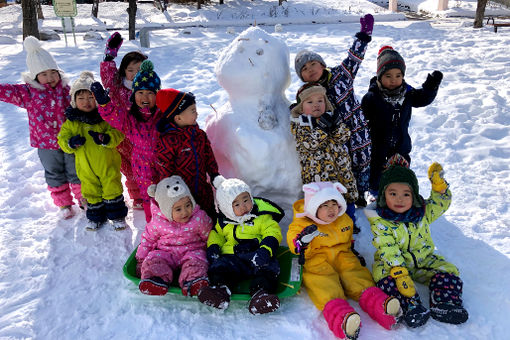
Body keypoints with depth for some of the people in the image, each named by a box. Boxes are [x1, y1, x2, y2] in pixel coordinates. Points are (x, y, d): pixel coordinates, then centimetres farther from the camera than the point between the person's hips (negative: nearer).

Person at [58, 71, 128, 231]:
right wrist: (71, 143, -22)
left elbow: (118, 133, -13)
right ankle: (96, 217, 32)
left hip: (107, 164, -2)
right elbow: (62, 138, 0)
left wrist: (105, 138, -33)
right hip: (86, 168, 2)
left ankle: (117, 216, 26)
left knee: (112, 190, 9)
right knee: (91, 193, 15)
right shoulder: (71, 121, -3)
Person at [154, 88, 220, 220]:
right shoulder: (167, 140, -21)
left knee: (210, 217, 20)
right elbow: (164, 170, -16)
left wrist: (214, 175, 10)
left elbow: (209, 156, 11)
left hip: (203, 189, 6)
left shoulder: (199, 134, 0)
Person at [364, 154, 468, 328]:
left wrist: (438, 184, -9)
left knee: (448, 271, -13)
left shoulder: (423, 211, -2)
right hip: (393, 262, -4)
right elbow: (387, 249, -23)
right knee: (383, 274, -33)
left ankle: (444, 305, -21)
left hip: (423, 259, 4)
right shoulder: (379, 221, -16)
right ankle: (411, 306, -41)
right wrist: (400, 273, -34)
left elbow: (441, 202, 11)